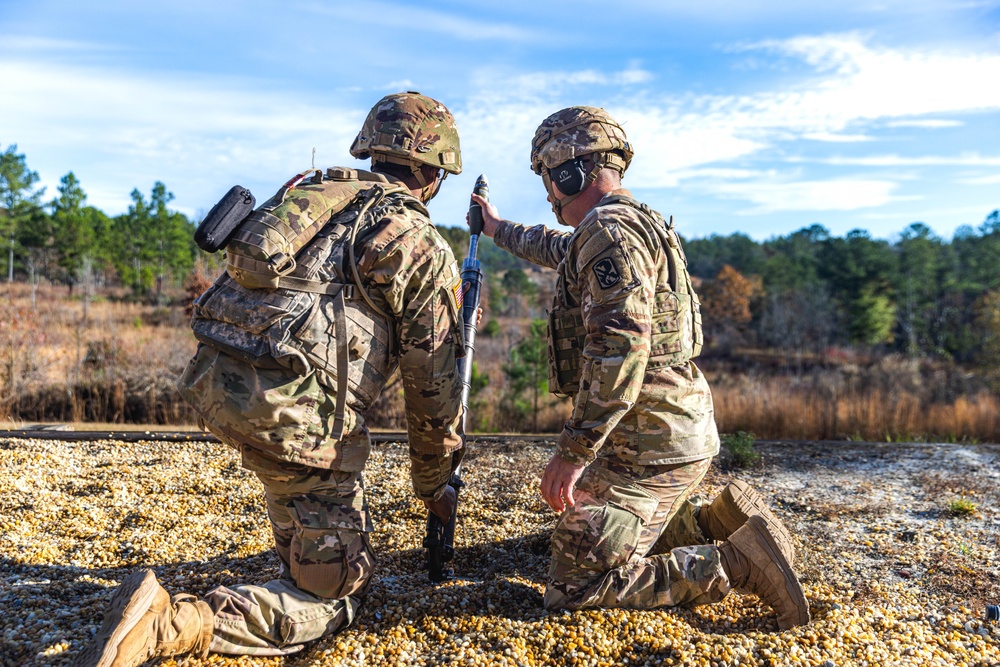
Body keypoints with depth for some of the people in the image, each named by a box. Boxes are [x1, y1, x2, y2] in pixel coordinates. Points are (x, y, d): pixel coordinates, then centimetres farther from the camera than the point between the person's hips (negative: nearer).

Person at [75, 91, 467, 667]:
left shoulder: (308, 189, 20)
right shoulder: (425, 249, 1)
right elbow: (435, 384, 6)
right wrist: (435, 485, 19)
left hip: (212, 382, 8)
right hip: (294, 412, -8)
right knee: (335, 595, 7)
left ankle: (298, 550, 42)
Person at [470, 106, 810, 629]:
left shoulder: (610, 233, -16)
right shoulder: (631, 225, 17)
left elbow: (620, 347, -28)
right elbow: (557, 250, 37)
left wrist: (574, 450, -26)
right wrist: (500, 229, 50)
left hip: (648, 443, -10)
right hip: (680, 430, 10)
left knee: (572, 587, -5)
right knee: (621, 531, 28)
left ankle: (735, 565, -7)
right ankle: (718, 521, 15)